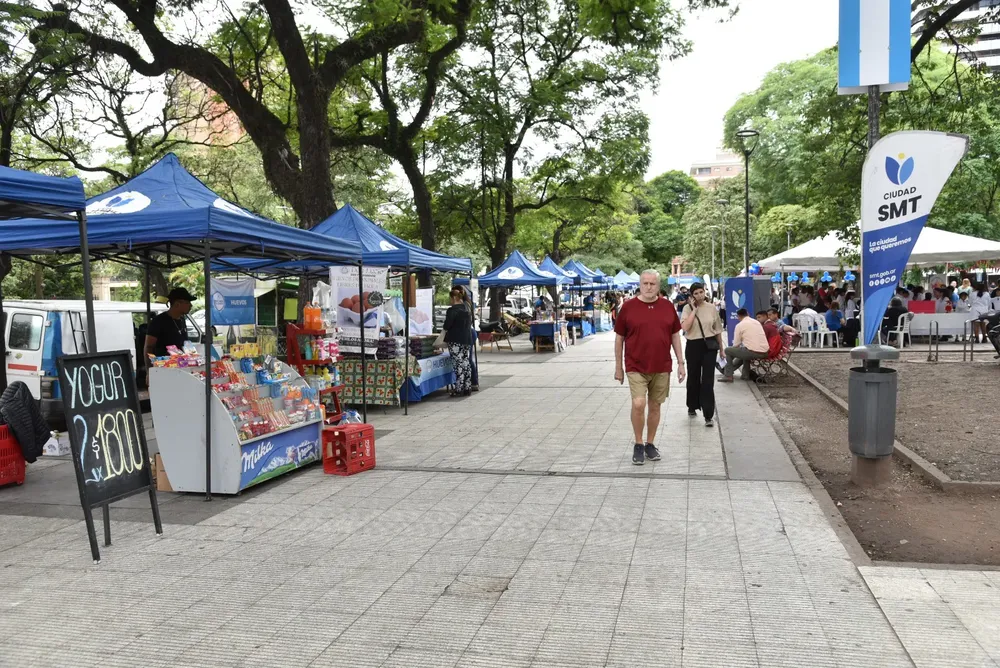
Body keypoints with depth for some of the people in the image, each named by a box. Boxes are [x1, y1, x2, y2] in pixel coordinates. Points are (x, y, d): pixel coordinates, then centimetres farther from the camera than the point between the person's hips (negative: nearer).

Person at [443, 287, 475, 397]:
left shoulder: (453, 310, -13)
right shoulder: (467, 308, 12)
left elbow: (447, 325, -14)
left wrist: (445, 330, 6)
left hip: (456, 341, -8)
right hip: (467, 339, 8)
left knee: (458, 365, -6)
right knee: (466, 364, 10)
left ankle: (459, 389, -5)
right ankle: (467, 388, 15)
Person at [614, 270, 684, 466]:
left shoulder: (668, 307, 5)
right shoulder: (628, 307, -2)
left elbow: (675, 335, 11)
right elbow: (619, 337, 2)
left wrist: (680, 362, 8)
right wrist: (618, 366, 2)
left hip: (662, 367, 3)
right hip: (636, 367, -3)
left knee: (655, 406, 10)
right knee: (638, 404, -15)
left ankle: (650, 444, 26)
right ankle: (638, 445, 4)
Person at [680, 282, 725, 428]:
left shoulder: (712, 308, 1)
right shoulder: (687, 308, -3)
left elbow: (718, 330, 9)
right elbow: (685, 327, -19)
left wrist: (721, 349, 12)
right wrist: (694, 309, -16)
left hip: (709, 346, 0)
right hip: (693, 346, 0)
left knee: (708, 380, -4)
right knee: (693, 378, 15)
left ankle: (708, 416, -2)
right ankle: (692, 407, 36)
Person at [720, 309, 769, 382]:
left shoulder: (740, 325, -1)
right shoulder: (757, 322, 18)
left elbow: (736, 345, 3)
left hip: (753, 352, -7)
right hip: (764, 353, 7)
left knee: (728, 350, 13)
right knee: (744, 351, 36)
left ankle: (728, 375, 16)